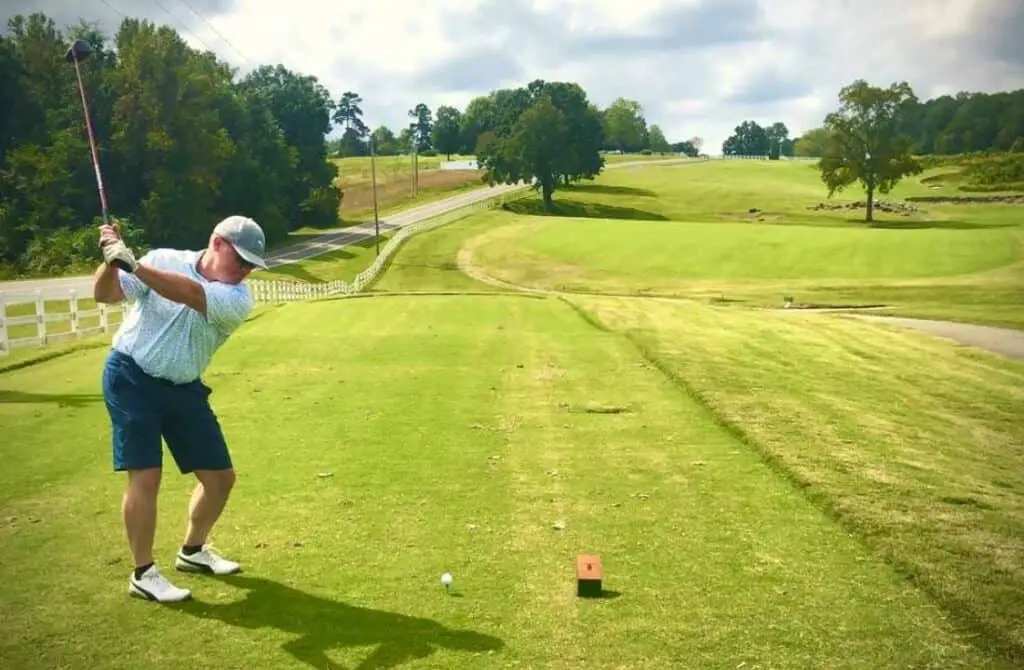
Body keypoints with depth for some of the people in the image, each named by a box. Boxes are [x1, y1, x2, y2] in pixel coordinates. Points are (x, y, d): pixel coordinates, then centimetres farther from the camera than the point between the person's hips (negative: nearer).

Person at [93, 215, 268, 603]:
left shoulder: (238, 299, -11)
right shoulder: (163, 260, -10)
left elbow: (190, 294, -30)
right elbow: (105, 294, -8)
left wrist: (132, 264, -38)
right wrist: (111, 260, -28)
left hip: (183, 389, 4)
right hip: (131, 379, -3)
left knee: (220, 476, 6)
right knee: (146, 475, -12)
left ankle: (192, 551, 30)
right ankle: (143, 574, 4)